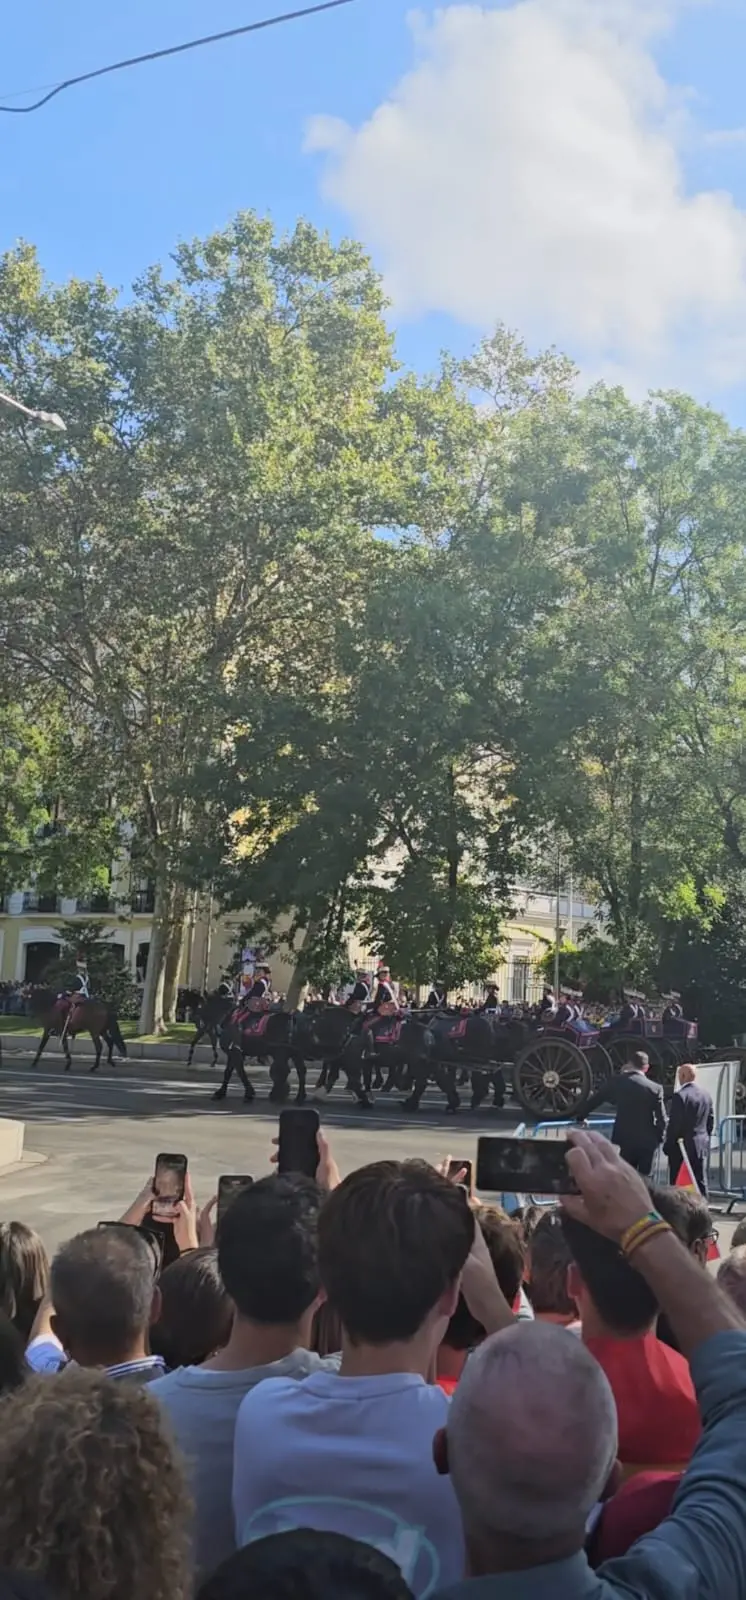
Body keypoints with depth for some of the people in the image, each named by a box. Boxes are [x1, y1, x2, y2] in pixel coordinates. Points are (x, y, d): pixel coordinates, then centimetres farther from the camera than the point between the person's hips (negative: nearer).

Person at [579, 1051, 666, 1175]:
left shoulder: (617, 1081, -1)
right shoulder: (655, 1088, -5)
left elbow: (595, 1100, 8)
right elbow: (661, 1118, -5)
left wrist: (581, 1116, 24)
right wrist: (659, 1139, 10)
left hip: (626, 1139, 0)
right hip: (648, 1141, 0)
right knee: (644, 1179, 9)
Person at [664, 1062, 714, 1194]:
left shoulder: (680, 1095, -15)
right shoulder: (706, 1094, 7)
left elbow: (674, 1123, -15)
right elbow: (711, 1120, 12)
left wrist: (668, 1144, -6)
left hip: (681, 1145, -6)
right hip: (702, 1145, 7)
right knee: (700, 1181, 9)